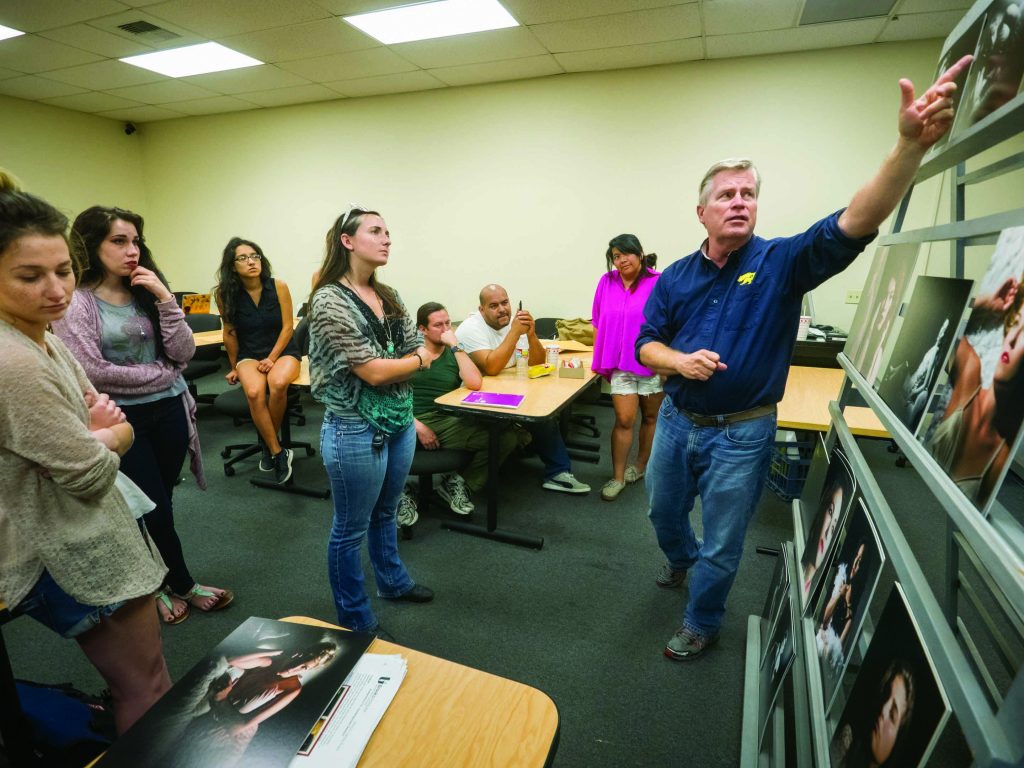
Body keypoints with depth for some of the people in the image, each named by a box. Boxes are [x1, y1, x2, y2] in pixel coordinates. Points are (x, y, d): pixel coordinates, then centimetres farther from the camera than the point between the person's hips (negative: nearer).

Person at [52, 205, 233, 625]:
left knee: (161, 504, 16)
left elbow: (184, 353, -4)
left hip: (169, 410, 4)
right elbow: (92, 370, -17)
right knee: (154, 507, 7)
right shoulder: (75, 301, -10)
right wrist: (160, 373, -8)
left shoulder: (148, 292, 4)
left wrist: (165, 300, -14)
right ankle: (183, 584, 29)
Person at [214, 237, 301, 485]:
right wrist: (234, 367, 11)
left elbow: (287, 327, -5)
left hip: (283, 351, -1)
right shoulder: (226, 294, -5)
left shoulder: (278, 286, -8)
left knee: (278, 383, -34)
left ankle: (268, 444, -9)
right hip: (249, 354, 1)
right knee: (254, 392, -31)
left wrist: (272, 359, -13)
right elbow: (230, 333, 4)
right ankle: (279, 453, -16)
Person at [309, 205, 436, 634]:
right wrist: (418, 361, -4)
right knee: (351, 530, 11)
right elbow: (374, 371, -21)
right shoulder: (329, 301, -17)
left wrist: (393, 369, -12)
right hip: (357, 431, -7)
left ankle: (392, 582, 49)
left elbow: (420, 354, 6)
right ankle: (356, 623, 30)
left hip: (399, 424, 7)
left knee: (385, 513, 26)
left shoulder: (388, 297, 6)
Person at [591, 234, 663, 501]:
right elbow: (600, 322, 11)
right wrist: (603, 356, 10)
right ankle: (618, 477, 7)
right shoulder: (607, 282, 1)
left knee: (651, 417, 14)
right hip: (620, 364, 2)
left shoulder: (658, 283, -11)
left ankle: (641, 465, 34)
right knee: (624, 419, -3)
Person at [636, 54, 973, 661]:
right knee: (664, 510, 24)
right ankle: (683, 560, 58)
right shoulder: (677, 277, 0)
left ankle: (702, 624, 38)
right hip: (676, 420, 4)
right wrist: (680, 361, -20)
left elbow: (854, 225, -26)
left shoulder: (782, 262, -9)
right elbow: (647, 343, 1)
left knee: (722, 542, 13)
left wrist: (912, 144, -39)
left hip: (741, 433, -3)